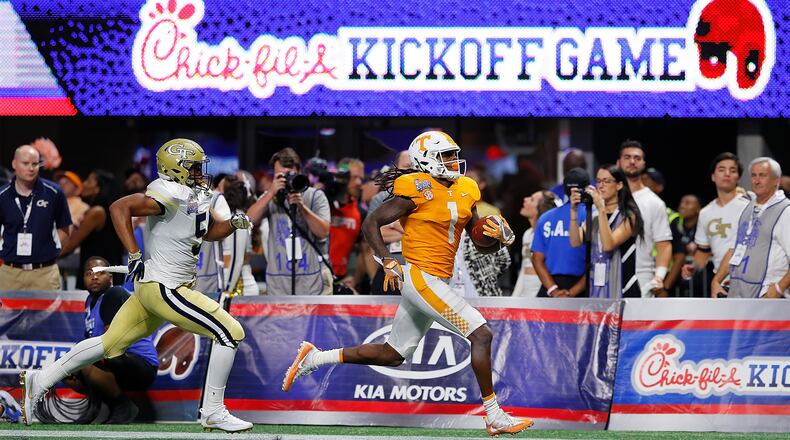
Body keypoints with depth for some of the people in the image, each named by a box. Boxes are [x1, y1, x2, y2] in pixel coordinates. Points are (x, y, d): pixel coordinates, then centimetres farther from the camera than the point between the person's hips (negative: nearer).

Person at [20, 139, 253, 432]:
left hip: (152, 287, 10)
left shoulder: (196, 194, 10)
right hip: (164, 289, -10)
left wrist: (234, 223, 5)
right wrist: (134, 256, -28)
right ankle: (213, 413, -1)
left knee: (111, 343, 15)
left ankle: (40, 380, 20)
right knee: (230, 333, -8)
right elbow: (120, 207, -26)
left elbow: (210, 232, 25)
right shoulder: (170, 195, -19)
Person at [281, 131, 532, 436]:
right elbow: (371, 223, -8)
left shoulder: (464, 192, 12)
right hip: (421, 277, -9)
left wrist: (498, 237, -5)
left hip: (436, 282, 9)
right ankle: (495, 417, -8)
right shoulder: (419, 190, -11)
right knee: (481, 335, -13)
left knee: (392, 355, 14)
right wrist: (388, 262, -17)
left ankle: (314, 358, 23)